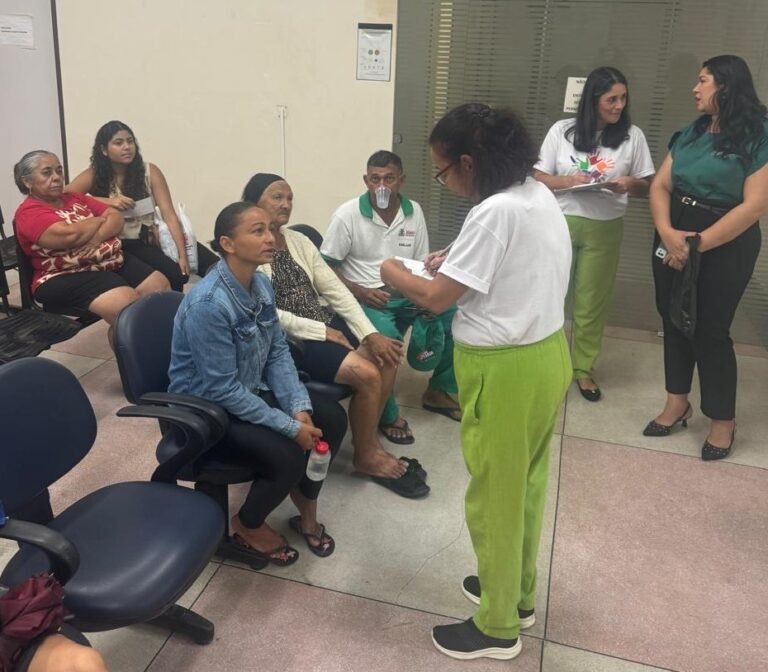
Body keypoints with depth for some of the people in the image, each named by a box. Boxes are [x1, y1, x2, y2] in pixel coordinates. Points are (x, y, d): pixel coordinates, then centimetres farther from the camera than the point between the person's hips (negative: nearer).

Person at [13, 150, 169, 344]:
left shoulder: (75, 198, 16)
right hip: (67, 277, -8)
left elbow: (117, 218, 7)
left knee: (160, 286, -9)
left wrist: (94, 239, -14)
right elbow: (71, 234, -23)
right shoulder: (29, 214, -7)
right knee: (129, 305, -29)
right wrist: (100, 220, -3)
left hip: (113, 261, 8)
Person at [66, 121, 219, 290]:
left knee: (214, 266, -16)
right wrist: (106, 201, -20)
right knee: (174, 273, -28)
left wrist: (183, 255, -18)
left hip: (155, 237, 2)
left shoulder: (149, 171, 0)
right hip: (127, 244, -2)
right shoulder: (94, 175, -1)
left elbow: (169, 215, -8)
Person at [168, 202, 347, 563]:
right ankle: (248, 525, 7)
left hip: (252, 390, 8)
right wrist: (290, 426, -25)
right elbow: (221, 389, -28)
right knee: (286, 456, -25)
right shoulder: (207, 304, -30)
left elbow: (279, 351, 1)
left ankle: (306, 510, 19)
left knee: (332, 418, -3)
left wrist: (299, 408, -14)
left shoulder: (261, 284, -5)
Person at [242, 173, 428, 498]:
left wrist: (371, 334, -5)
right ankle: (367, 455, 2)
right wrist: (322, 331, -18)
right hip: (287, 340, -7)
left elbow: (335, 289, 5)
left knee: (386, 356, -9)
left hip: (324, 324, 8)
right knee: (367, 373, -21)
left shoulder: (299, 241, 10)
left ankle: (367, 437, 8)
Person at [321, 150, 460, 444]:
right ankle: (387, 414, -12)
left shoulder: (414, 212, 6)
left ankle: (440, 390, 8)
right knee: (385, 338, -35)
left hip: (406, 294, 5)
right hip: (365, 297, -5)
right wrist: (360, 292, -20)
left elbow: (422, 263, 11)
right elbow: (325, 267, -6)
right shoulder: (347, 215, -7)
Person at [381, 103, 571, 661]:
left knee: (495, 495, 7)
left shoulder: (495, 213, -24)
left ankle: (497, 627, 26)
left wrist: (394, 272, -1)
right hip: (546, 354, 10)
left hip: (507, 370, -10)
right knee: (525, 485, 22)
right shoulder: (539, 195, 6)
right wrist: (455, 262, 10)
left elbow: (436, 298, -19)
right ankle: (519, 593, 42)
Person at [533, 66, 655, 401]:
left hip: (604, 229, 1)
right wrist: (568, 180, -17)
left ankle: (583, 367, 22)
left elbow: (648, 186, 5)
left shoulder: (633, 136, 0)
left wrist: (631, 184, -17)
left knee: (592, 300, 8)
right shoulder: (562, 131, -1)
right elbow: (538, 177, 1)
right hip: (560, 223, 0)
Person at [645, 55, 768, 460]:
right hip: (673, 238, 6)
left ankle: (723, 420, 19)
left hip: (724, 246, -6)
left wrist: (698, 243, -21)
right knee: (673, 319, 12)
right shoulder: (690, 133, 9)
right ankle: (677, 402, 29)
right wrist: (667, 233, -16)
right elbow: (660, 187, 2)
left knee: (710, 329, 1)